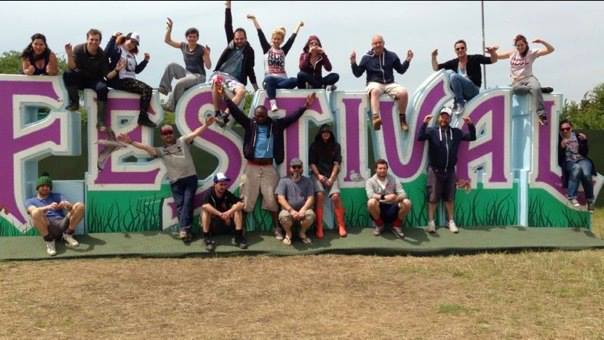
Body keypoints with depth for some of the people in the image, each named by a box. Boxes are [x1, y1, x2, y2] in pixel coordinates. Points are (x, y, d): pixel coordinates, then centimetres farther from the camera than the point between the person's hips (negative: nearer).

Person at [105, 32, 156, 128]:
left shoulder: (132, 55, 26)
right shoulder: (117, 49, 0)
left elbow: (136, 70, 26)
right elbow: (107, 53, -22)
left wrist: (145, 60, 15)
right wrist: (113, 38, -22)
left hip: (131, 80, 9)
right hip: (120, 80, -9)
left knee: (148, 89, -6)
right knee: (146, 89, -23)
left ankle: (143, 118, -7)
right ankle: (143, 118, -23)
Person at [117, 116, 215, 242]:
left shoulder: (183, 141, 10)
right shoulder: (161, 150, 13)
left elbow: (195, 133, -2)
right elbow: (145, 147, 4)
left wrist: (206, 125, -18)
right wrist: (130, 142, -7)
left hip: (190, 178, -2)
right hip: (175, 181, 2)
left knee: (187, 203, -8)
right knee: (180, 205, -3)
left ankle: (183, 230, -12)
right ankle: (185, 230, -4)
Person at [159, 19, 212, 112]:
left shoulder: (201, 49, -10)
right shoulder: (183, 46, 6)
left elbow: (208, 67, -14)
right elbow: (167, 40, 5)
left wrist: (207, 55, -30)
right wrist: (169, 29, -7)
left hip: (198, 77, -6)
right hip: (186, 73, 6)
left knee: (179, 83, -31)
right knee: (171, 65, -16)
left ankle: (171, 105, -18)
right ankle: (164, 88, -16)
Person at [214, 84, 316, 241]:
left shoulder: (275, 124, 5)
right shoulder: (249, 124, 2)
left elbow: (292, 117, 3)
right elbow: (236, 112, -5)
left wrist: (305, 106, -5)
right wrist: (225, 97, -15)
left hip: (269, 168, 1)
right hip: (252, 167, -1)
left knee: (271, 199, 3)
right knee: (247, 200, 3)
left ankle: (277, 228, 12)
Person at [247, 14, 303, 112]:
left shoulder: (283, 51, 19)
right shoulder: (267, 49, 14)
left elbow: (292, 38, 20)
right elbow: (260, 34, 9)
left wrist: (299, 26, 21)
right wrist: (254, 19, 5)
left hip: (282, 79, 2)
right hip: (269, 78, -2)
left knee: (295, 80, -31)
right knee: (270, 80, -41)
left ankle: (270, 87, -30)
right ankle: (273, 104, -54)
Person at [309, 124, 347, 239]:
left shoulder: (336, 146, 7)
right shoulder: (314, 146, 7)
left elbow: (336, 163, 2)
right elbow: (312, 163, 4)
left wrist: (331, 178, -9)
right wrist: (318, 175, -10)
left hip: (331, 175, 1)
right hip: (317, 175, -1)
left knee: (335, 196, -22)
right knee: (320, 195, -25)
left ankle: (341, 226, -10)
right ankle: (319, 227, -22)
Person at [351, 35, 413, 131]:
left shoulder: (391, 55, 12)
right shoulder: (367, 57, 6)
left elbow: (401, 70, 17)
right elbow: (357, 74, 7)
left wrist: (407, 61, 2)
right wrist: (353, 63, -8)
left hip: (389, 84, 2)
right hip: (374, 83, -2)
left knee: (403, 92, -26)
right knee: (375, 91, -40)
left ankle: (402, 118, -7)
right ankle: (376, 118, -58)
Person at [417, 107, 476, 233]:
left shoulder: (456, 132, 7)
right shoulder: (432, 131, -2)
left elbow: (472, 137, 11)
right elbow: (420, 137, -17)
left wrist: (470, 125, -5)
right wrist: (424, 123, -30)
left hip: (450, 170, 3)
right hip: (435, 170, -3)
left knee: (450, 197, 11)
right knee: (433, 197, 0)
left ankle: (451, 222, 20)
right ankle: (431, 222, 6)